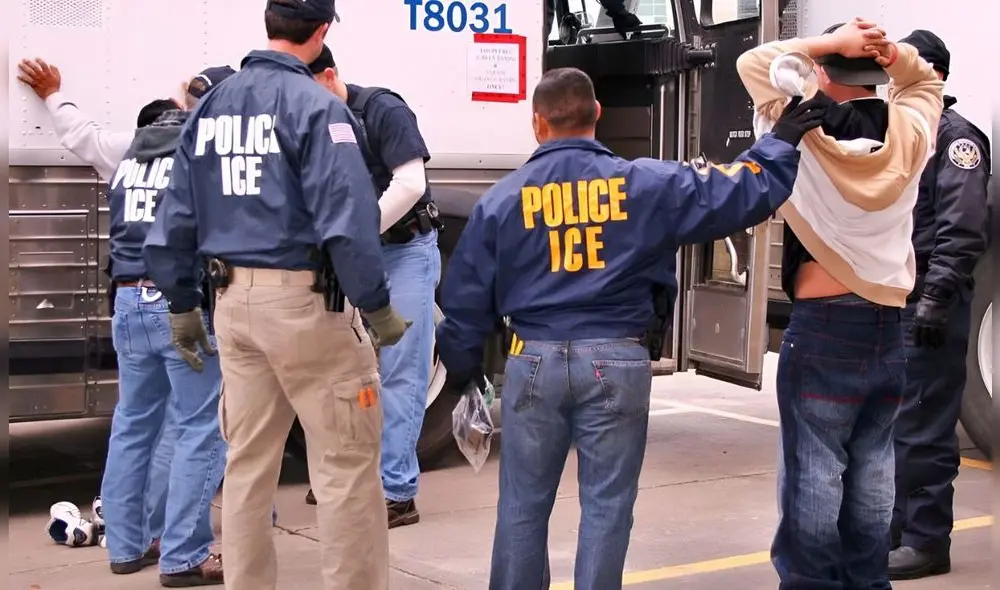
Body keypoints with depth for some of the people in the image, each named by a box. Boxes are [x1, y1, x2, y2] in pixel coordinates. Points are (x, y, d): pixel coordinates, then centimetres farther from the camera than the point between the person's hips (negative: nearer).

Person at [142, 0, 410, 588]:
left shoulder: (210, 106, 10)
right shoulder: (315, 105, -11)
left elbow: (175, 220, 11)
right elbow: (347, 221, -19)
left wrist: (183, 305, 20)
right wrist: (378, 307, -11)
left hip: (235, 300, 7)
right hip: (305, 301, -7)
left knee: (248, 462, 14)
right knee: (346, 463, 1)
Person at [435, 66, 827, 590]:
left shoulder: (502, 198, 1)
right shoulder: (647, 184, -1)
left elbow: (467, 298, 5)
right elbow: (743, 193, 0)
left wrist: (462, 367, 19)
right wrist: (780, 143, 16)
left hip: (535, 361, 1)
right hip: (616, 361, -1)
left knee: (523, 504, 12)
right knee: (605, 505, 7)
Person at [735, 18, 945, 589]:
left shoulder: (809, 132, -9)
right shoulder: (908, 135, 1)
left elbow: (754, 63, 2)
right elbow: (926, 83, 22)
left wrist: (831, 43, -3)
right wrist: (892, 53, 2)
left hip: (823, 328, -4)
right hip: (889, 328, 5)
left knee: (814, 472, -2)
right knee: (873, 468, 10)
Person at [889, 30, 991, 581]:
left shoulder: (955, 137, -6)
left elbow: (962, 230, -16)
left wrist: (937, 296, -24)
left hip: (928, 302, -9)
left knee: (923, 427, -5)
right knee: (888, 422, 14)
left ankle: (926, 541, 2)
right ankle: (893, 526, 24)